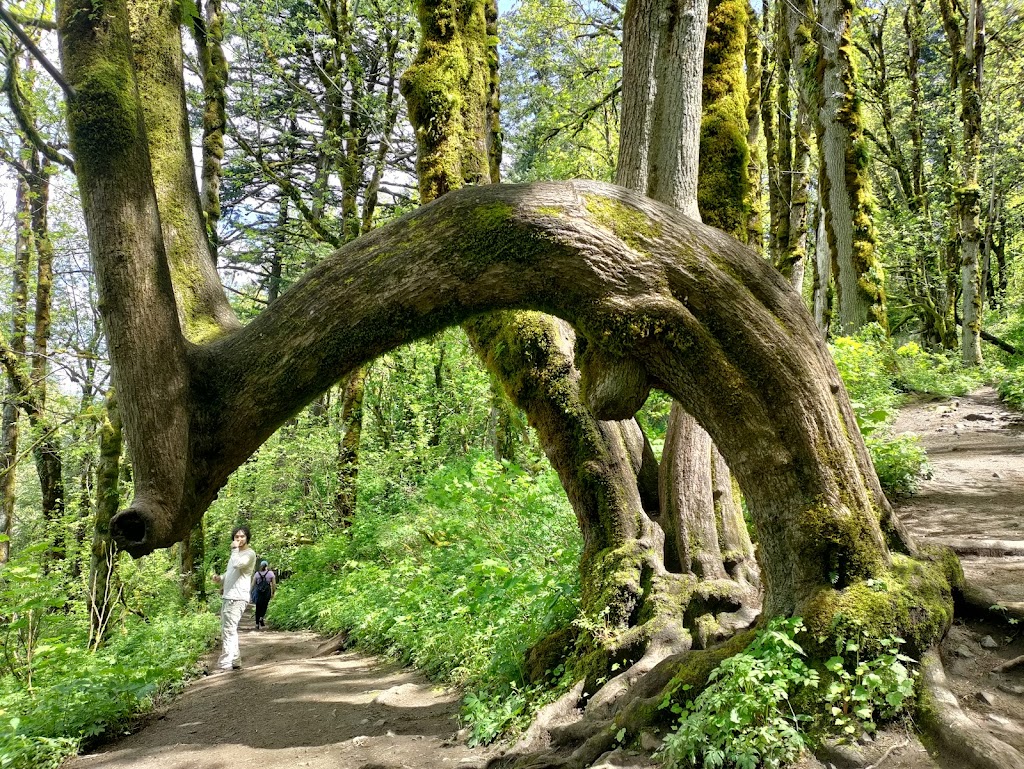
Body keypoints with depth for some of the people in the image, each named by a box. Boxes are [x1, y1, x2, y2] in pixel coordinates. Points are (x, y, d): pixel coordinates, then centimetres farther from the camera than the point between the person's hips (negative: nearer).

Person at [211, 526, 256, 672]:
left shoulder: (250, 553, -8)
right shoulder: (236, 554, 20)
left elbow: (237, 564, -27)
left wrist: (234, 549, -12)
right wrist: (220, 578, 8)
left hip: (237, 598, -10)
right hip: (227, 597, 10)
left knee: (229, 631, -12)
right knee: (228, 631, 12)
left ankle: (224, 665, -13)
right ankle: (235, 662, 18)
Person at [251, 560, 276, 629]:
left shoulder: (257, 573, 6)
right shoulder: (270, 573, 2)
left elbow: (253, 584, 4)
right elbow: (274, 584, 0)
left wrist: (252, 593, 11)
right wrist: (273, 593, 9)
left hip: (258, 592, 1)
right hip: (267, 592, -1)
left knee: (258, 608, 9)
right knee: (264, 606, 14)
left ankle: (257, 624, 6)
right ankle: (261, 617, -11)